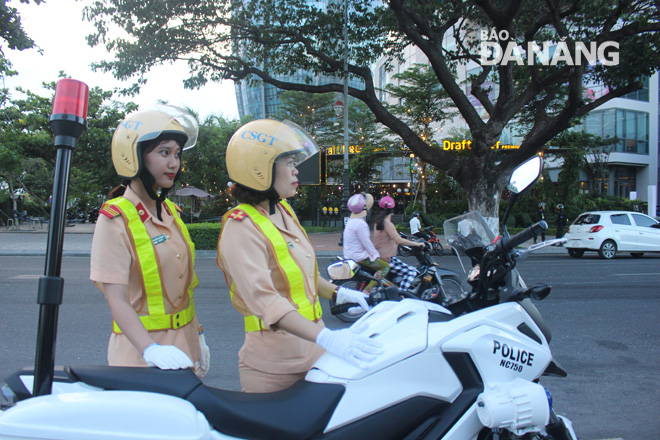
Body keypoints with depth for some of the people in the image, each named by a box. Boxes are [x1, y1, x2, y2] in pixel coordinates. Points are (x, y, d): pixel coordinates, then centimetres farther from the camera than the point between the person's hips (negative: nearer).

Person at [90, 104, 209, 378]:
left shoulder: (171, 213, 9)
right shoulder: (115, 219, -14)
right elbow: (117, 300, -21)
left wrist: (198, 338, 16)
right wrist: (151, 350, -35)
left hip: (184, 348, 7)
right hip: (140, 356, -6)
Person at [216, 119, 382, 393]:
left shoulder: (284, 211, 10)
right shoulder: (240, 228, -19)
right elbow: (262, 298, -31)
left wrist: (337, 293, 16)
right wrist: (326, 338, -39)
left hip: (312, 351, 8)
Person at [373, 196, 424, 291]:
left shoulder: (377, 223, 10)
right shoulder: (388, 224, -17)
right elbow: (399, 240, -27)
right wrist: (417, 244, -20)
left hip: (379, 257, 10)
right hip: (387, 259, -10)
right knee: (412, 271, -13)